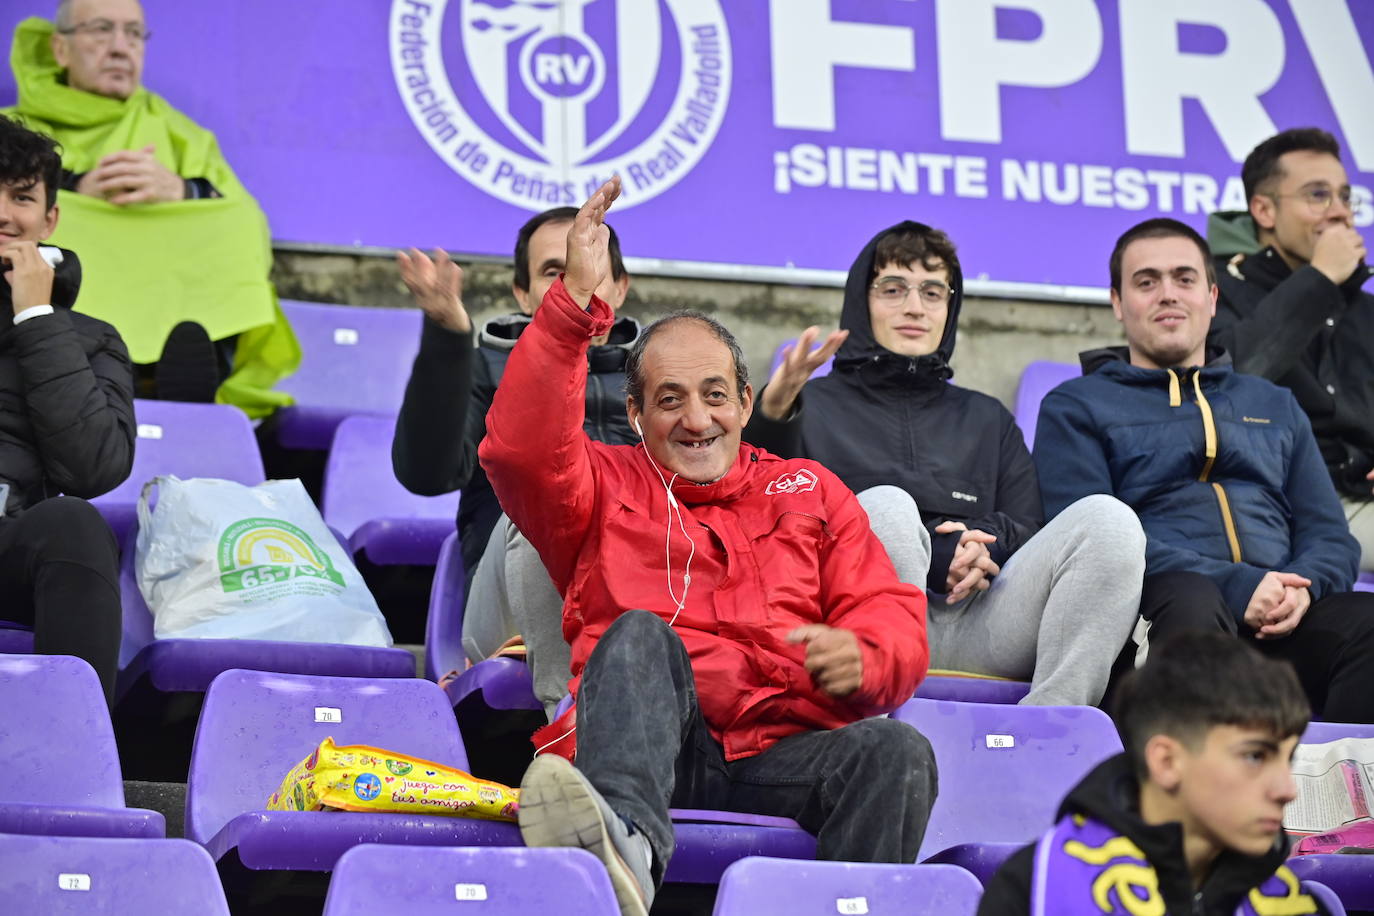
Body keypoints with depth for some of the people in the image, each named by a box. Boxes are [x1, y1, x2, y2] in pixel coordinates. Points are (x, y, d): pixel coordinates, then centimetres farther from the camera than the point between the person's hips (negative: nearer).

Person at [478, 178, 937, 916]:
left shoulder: (810, 491, 29)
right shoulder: (606, 485, 24)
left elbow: (893, 614, 18)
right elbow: (519, 448, 2)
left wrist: (862, 655, -8)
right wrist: (575, 299, -5)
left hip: (786, 756, 1)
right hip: (655, 753, -1)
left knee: (897, 750, -30)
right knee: (638, 634, -32)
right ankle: (622, 846, -60)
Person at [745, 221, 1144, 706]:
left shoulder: (988, 420, 33)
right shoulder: (815, 406, 23)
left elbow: (1031, 533, 21)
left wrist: (987, 542, -2)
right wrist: (773, 414, -18)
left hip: (978, 617, 3)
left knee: (1108, 518, -22)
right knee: (885, 506, -35)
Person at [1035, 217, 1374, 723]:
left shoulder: (1274, 406, 30)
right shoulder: (1075, 407, 16)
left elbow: (1330, 535, 22)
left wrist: (1302, 586, -5)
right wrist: (1234, 586, -13)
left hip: (1281, 623, 3)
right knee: (1190, 602, -39)